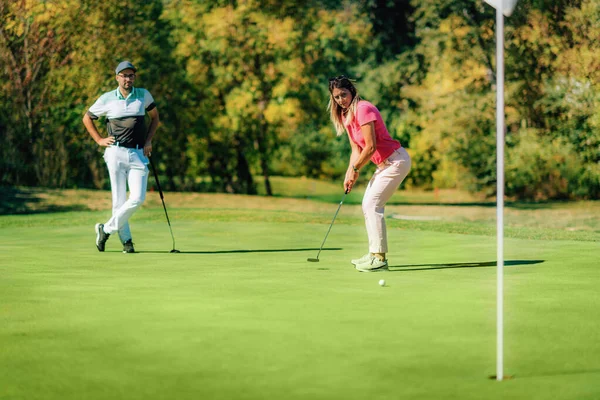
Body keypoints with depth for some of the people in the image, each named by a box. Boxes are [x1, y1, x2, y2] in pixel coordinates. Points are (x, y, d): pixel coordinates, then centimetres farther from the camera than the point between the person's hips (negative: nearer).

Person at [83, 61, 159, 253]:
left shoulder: (144, 95, 6)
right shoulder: (107, 99, 2)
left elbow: (154, 116, 20)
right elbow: (87, 118, 15)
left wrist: (148, 140, 9)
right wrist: (99, 140, 6)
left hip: (138, 154, 2)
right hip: (116, 152, -1)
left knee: (137, 198, -10)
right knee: (119, 200, -3)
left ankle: (106, 229, 5)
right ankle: (126, 241, 8)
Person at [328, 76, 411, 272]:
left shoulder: (363, 109, -19)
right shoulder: (345, 115, 10)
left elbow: (370, 147, -20)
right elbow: (356, 149, 11)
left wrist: (355, 169, -9)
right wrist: (349, 175, -1)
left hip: (396, 160, -10)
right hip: (384, 163, 10)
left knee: (372, 204, -15)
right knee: (368, 204, 12)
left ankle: (380, 258, -15)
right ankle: (374, 254, 18)